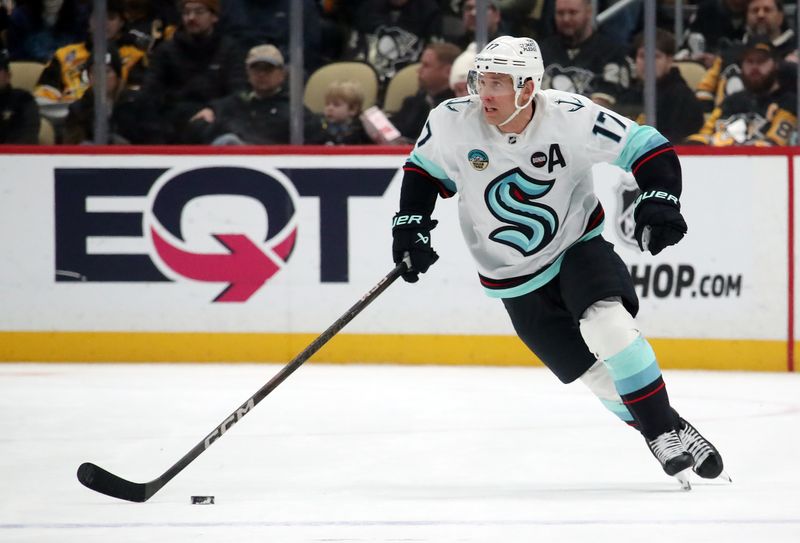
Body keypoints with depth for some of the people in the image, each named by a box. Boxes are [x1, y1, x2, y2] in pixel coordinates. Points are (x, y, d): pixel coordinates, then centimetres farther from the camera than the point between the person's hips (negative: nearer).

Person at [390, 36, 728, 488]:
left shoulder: (572, 118, -21)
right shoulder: (453, 122, -14)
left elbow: (650, 149, -14)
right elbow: (424, 169, 6)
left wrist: (659, 203, -28)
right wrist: (410, 226, -2)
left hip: (580, 243, -2)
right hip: (518, 281, 2)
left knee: (607, 323, -29)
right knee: (602, 376, -4)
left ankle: (668, 431, -18)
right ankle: (661, 438, 12)